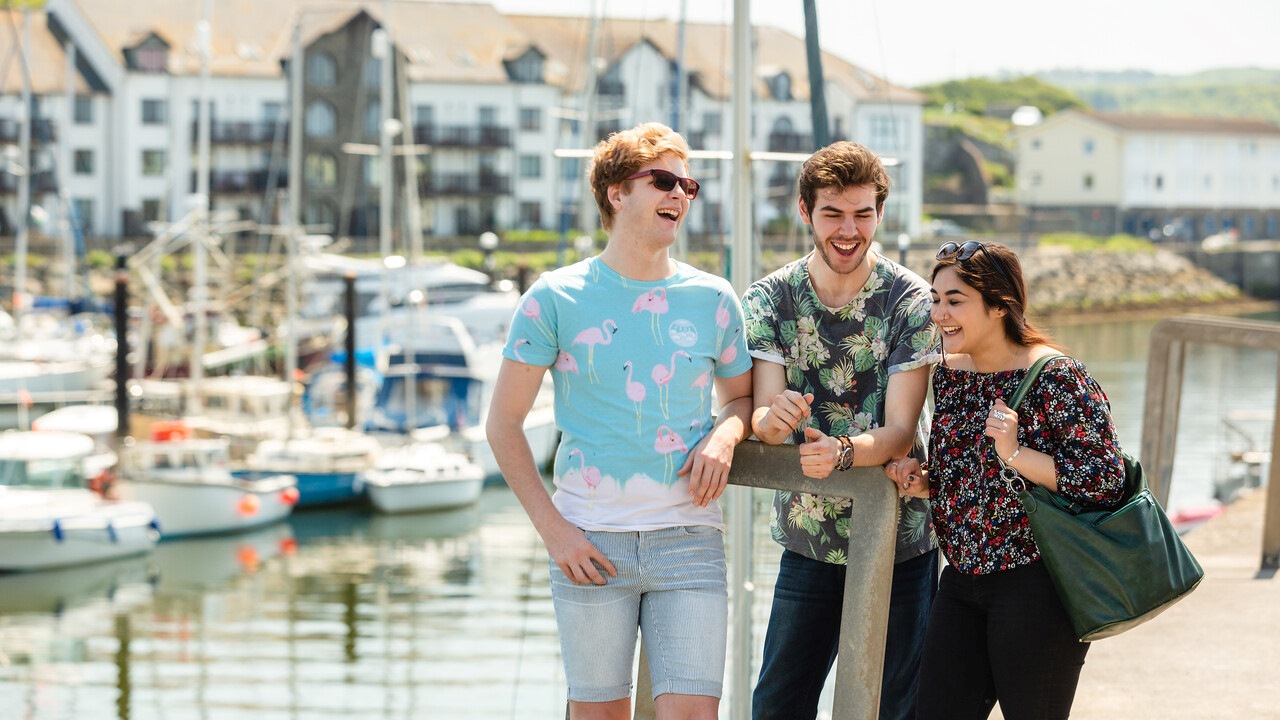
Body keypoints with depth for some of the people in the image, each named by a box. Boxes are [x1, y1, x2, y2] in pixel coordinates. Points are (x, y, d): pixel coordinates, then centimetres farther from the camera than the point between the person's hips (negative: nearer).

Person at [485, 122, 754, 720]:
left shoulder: (712, 299, 7)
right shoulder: (556, 298, 0)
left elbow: (744, 395, 21)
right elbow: (504, 423, 3)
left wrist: (725, 435, -4)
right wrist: (552, 529, -5)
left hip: (688, 541, 1)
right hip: (589, 543, -1)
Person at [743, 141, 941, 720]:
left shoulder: (910, 301, -9)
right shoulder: (769, 300, -1)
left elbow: (900, 431, -15)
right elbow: (762, 418, -10)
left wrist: (842, 451, -37)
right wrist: (773, 417, -35)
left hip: (899, 545, -2)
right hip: (807, 542, 2)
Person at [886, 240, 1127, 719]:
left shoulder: (1057, 380, -14)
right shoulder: (948, 375, 9)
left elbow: (1106, 481, -18)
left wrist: (1016, 453, -24)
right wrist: (926, 481, 1)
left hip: (1036, 585, -7)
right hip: (961, 582, 7)